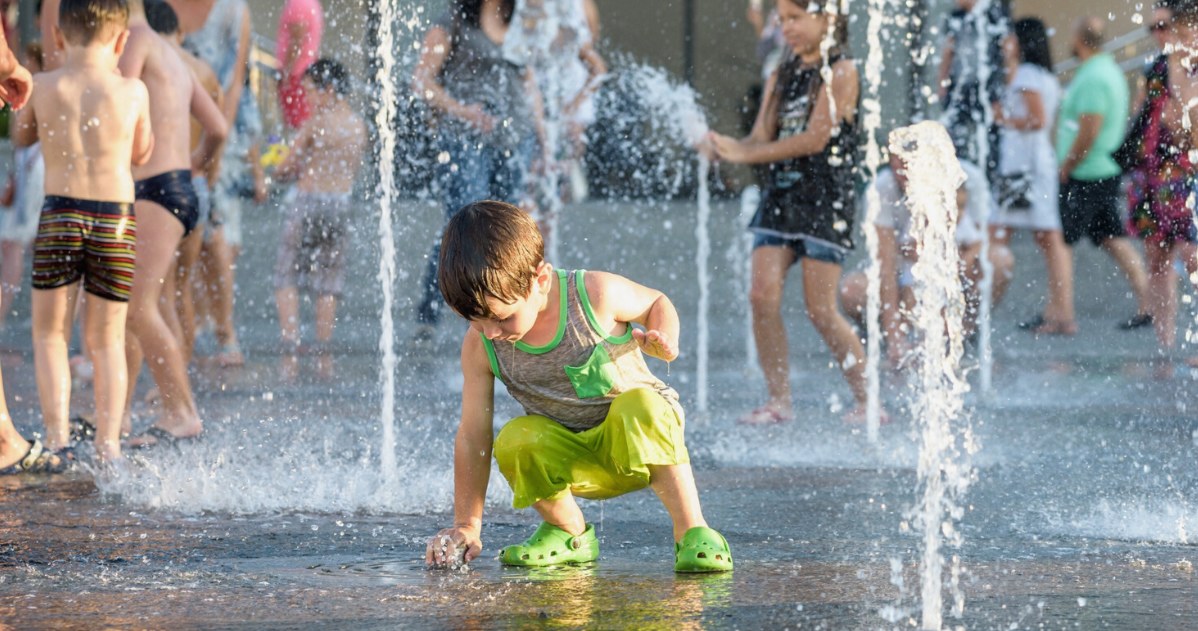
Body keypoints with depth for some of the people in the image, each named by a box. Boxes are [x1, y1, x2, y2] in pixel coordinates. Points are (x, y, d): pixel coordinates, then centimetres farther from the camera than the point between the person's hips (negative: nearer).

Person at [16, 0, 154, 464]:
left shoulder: (41, 87, -2)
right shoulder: (133, 91, -1)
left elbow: (21, 138, 16)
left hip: (60, 216, -1)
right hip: (117, 219, 1)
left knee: (49, 332, 10)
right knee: (105, 339, 11)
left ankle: (57, 438, -3)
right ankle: (108, 443, 3)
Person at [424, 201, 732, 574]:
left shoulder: (596, 295, -20)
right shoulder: (480, 346, -13)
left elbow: (657, 302, 1)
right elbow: (473, 435, -7)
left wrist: (664, 341, -21)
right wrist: (466, 526, -8)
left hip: (641, 443, -3)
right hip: (574, 461, 3)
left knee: (637, 406, -37)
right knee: (514, 442, -30)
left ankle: (693, 534, -26)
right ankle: (569, 534, 0)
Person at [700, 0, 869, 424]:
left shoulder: (841, 72, -6)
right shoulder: (781, 78, 15)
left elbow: (816, 138, -15)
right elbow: (761, 138, 8)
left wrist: (743, 154, -16)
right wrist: (725, 148, -15)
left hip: (825, 198, -6)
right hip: (780, 196, 6)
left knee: (820, 309, -6)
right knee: (762, 295, -7)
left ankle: (868, 401, 6)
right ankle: (778, 401, 0)